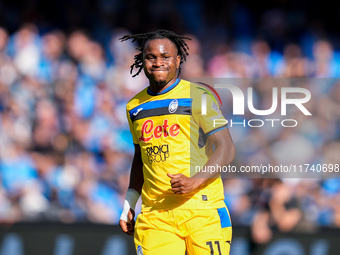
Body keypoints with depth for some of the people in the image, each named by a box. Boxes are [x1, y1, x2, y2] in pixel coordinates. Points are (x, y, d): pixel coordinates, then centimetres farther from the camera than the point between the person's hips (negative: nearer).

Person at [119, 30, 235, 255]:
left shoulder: (199, 97, 0)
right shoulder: (135, 107, 16)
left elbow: (226, 149, -5)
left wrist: (195, 181, -18)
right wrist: (129, 204, 20)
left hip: (201, 208, -4)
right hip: (155, 215, 4)